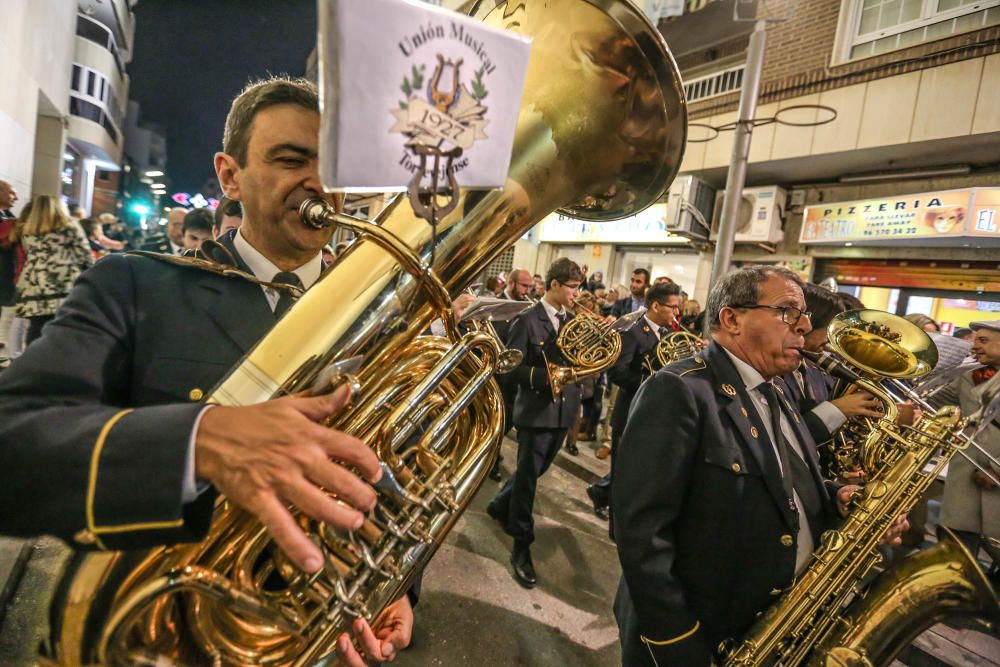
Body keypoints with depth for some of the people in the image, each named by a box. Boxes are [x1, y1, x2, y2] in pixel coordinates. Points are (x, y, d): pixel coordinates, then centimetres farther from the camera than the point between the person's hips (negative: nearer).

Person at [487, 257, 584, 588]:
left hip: (564, 410, 7)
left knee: (533, 472, 21)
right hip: (536, 410, -6)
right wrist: (545, 377, -25)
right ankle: (521, 547, 19)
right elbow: (511, 367, -14)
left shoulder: (574, 321, 7)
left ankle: (500, 505, 47)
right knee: (528, 477, 4)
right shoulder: (528, 320, -11)